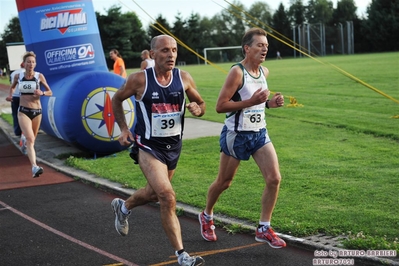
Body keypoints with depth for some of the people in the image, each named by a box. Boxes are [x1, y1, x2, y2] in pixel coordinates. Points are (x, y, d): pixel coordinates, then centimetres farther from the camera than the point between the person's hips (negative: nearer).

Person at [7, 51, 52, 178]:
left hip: (37, 111, 2)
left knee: (32, 139, 20)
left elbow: (50, 92, 1)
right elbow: (12, 86, 21)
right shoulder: (18, 76, -1)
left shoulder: (39, 76, -5)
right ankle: (34, 167, -27)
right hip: (23, 111, -2)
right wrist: (10, 95, 4)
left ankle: (24, 140, 58)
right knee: (30, 139, -20)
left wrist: (42, 93, -18)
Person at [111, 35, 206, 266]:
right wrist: (123, 129, -4)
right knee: (168, 198, -19)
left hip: (174, 146, 5)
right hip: (148, 147, -5)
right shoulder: (140, 79, -15)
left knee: (154, 193, 25)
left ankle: (123, 207, 57)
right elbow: (116, 100, 3)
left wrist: (198, 109, -16)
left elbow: (201, 104, 7)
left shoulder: (184, 78, -7)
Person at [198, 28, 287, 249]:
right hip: (236, 135, -6)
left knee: (274, 178, -8)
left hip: (259, 133, 6)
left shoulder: (264, 72, 5)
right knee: (223, 182, 10)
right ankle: (206, 217, 37)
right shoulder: (237, 72, -17)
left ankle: (264, 229, 5)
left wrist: (269, 103, 1)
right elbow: (220, 106, -20)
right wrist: (252, 101, -27)